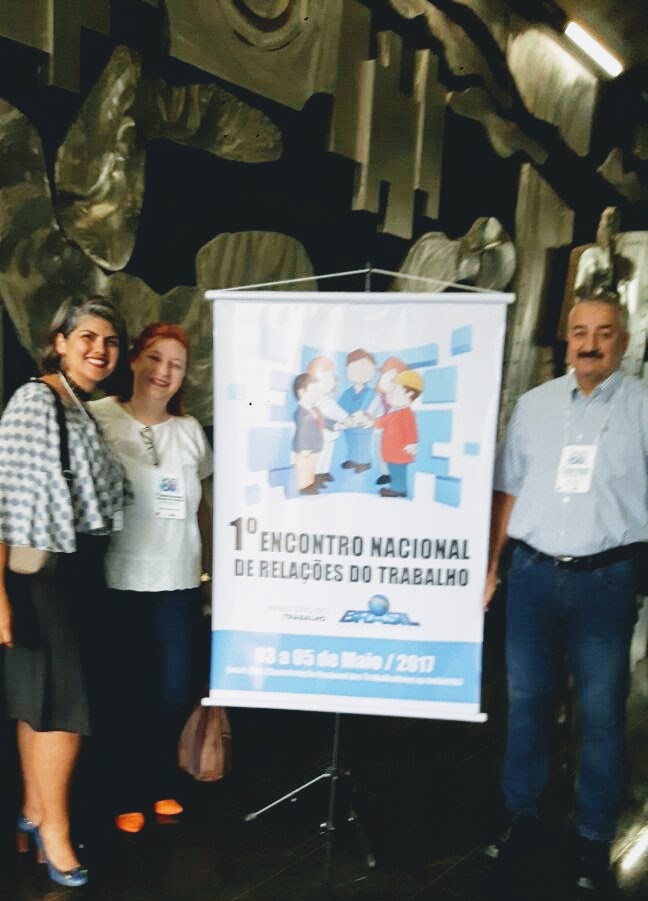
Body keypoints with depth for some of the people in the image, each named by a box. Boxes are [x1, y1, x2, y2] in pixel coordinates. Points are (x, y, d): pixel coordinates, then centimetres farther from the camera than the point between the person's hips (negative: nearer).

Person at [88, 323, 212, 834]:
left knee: (176, 691, 7)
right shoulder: (99, 418, -3)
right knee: (127, 695, 5)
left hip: (179, 582, 4)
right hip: (119, 581, -3)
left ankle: (162, 784, 33)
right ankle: (128, 796, 28)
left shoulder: (190, 430, 10)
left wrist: (211, 567, 15)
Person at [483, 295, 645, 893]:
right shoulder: (534, 404, 7)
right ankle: (523, 812, 33)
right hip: (532, 572, 3)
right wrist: (489, 565, 9)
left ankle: (594, 839, 25)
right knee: (526, 700, 14)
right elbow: (508, 491, 10)